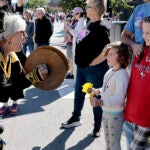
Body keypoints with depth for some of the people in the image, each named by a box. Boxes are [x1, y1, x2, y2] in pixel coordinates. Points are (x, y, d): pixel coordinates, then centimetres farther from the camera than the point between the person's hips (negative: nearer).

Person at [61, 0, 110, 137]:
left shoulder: (101, 29, -19)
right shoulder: (90, 24, 8)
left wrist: (92, 63, -19)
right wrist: (79, 61, 14)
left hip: (94, 69, -9)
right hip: (82, 67, 9)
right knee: (78, 94, 20)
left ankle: (97, 125, 23)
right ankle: (75, 118, 38)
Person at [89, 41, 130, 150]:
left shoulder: (122, 75, -25)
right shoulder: (109, 72, 2)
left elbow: (119, 98, -33)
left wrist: (100, 102, -42)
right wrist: (97, 91, 4)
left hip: (116, 114, -9)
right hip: (106, 111, 9)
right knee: (108, 140, 25)